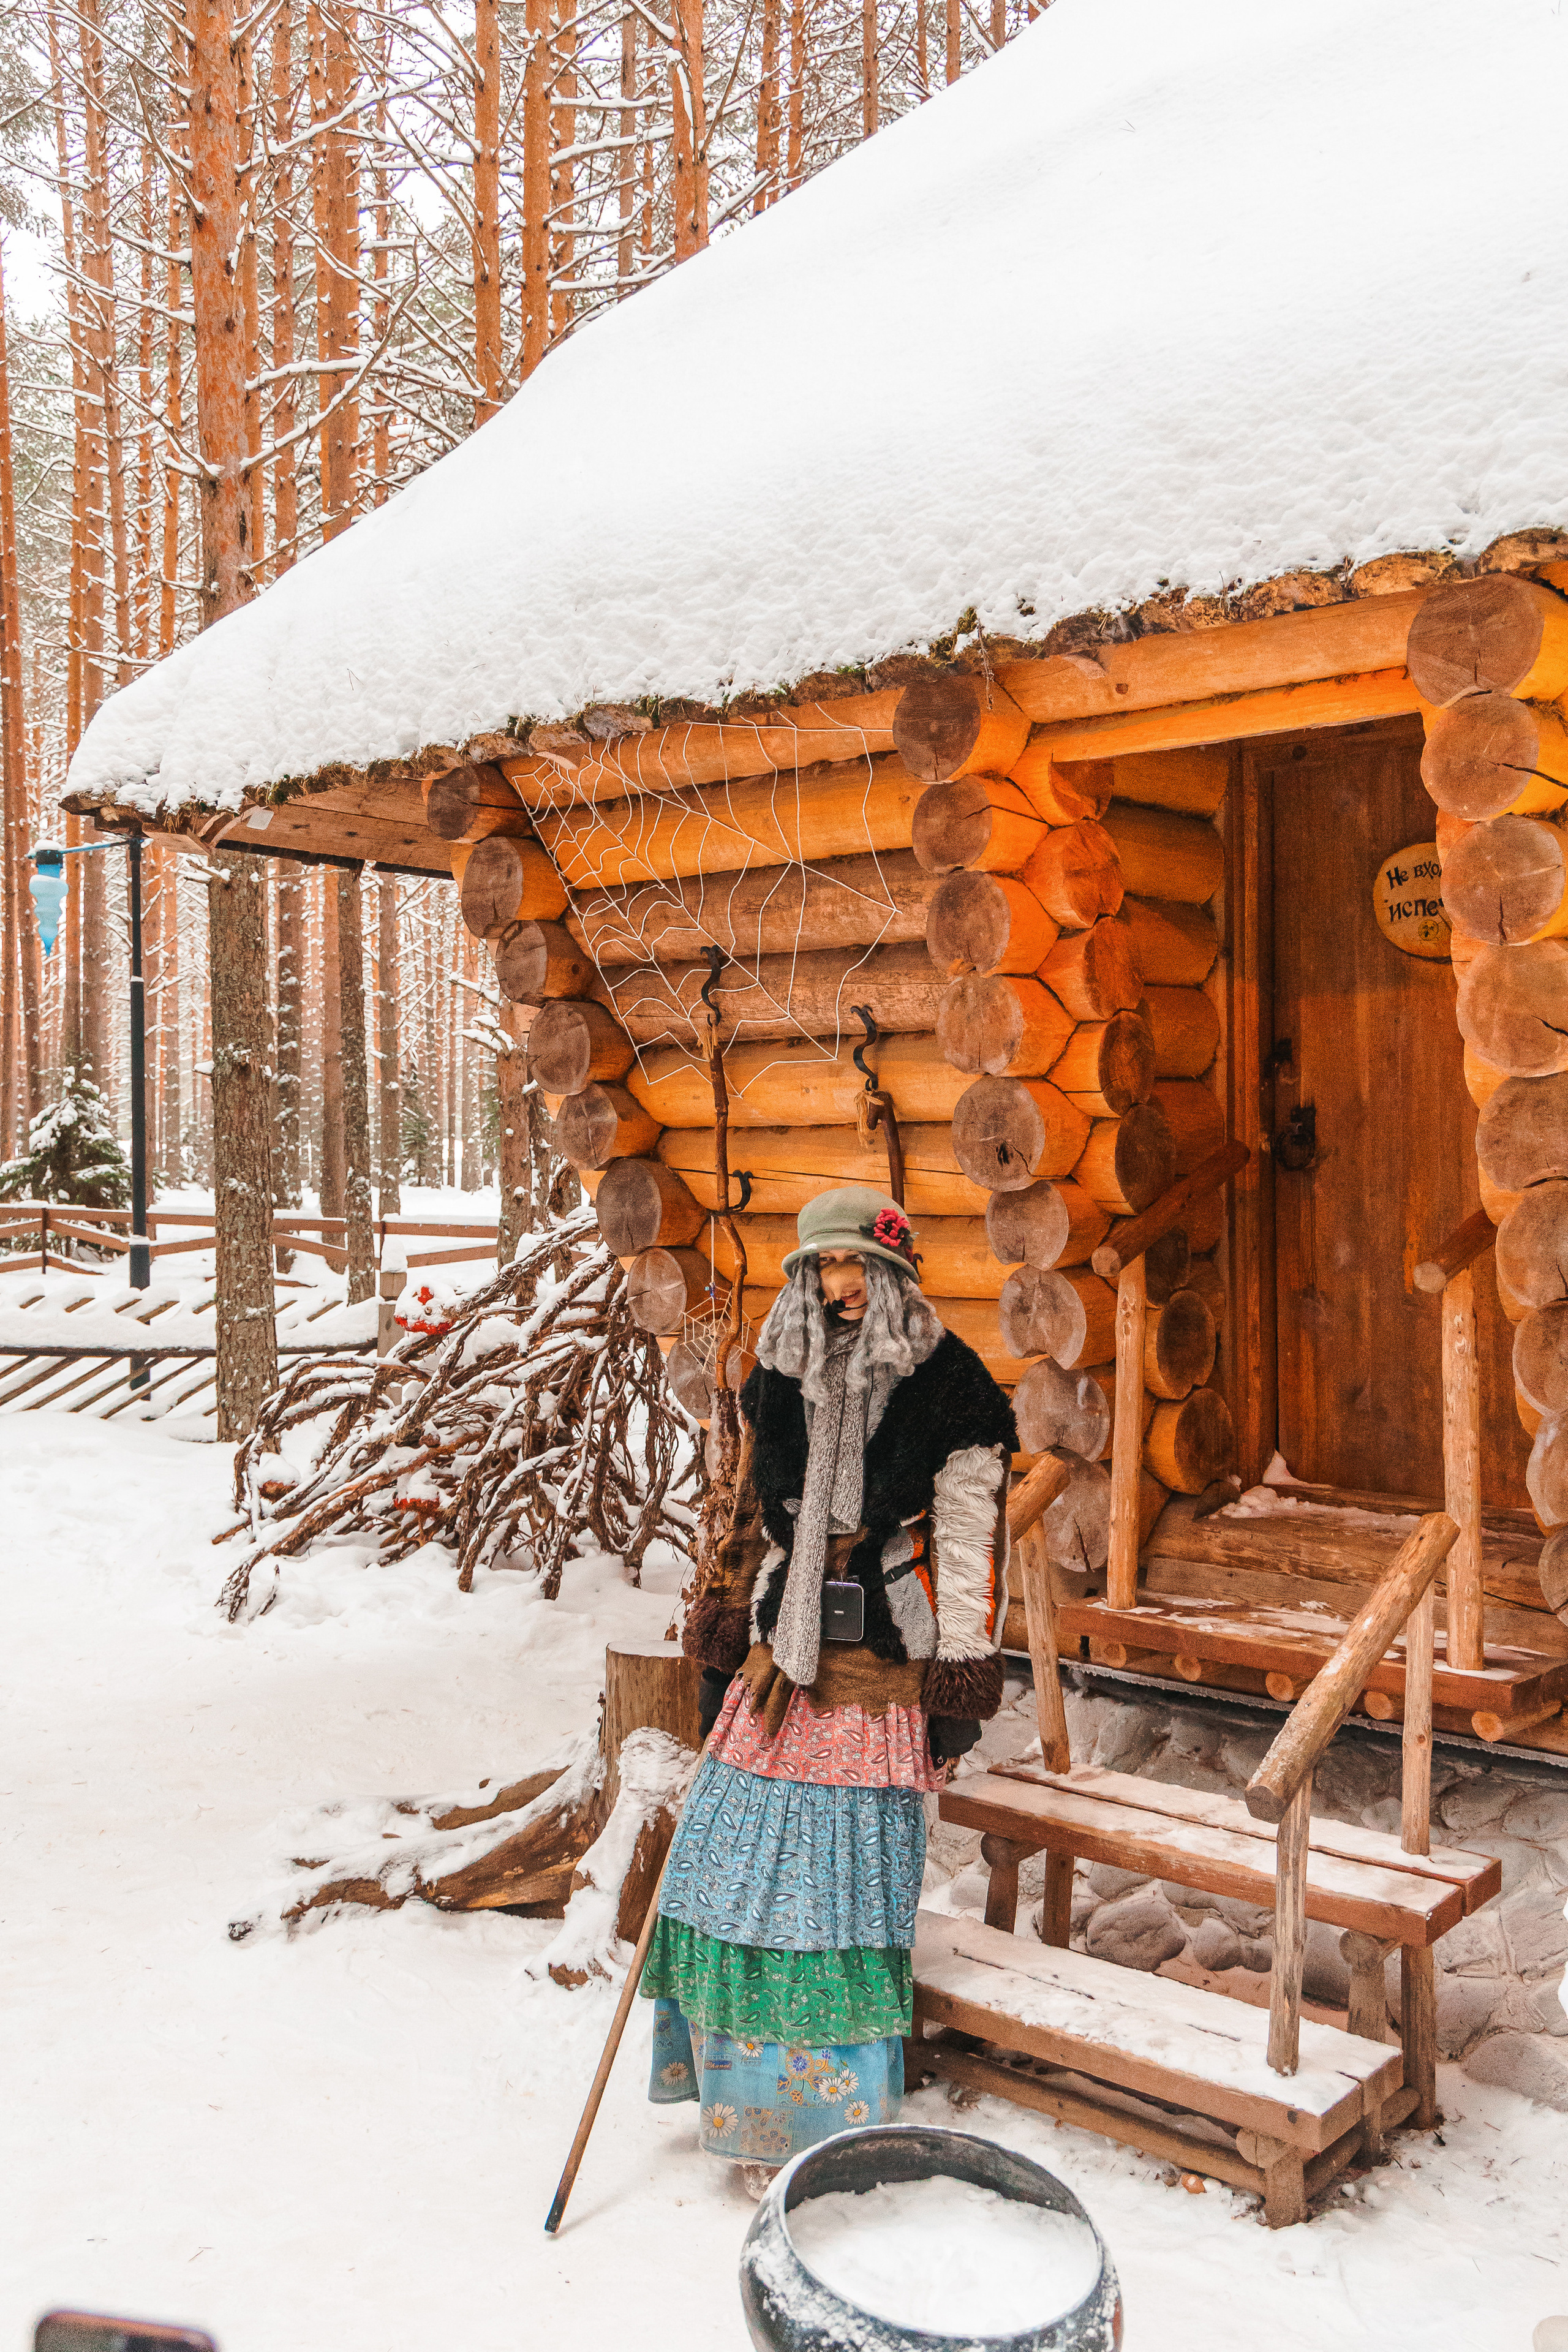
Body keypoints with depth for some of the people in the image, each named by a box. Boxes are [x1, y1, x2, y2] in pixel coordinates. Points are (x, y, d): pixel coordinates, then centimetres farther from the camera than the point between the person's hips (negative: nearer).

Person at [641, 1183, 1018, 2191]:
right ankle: (755, 2098, 27)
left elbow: (972, 1541, -6)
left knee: (849, 1887, 3)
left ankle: (833, 2120, 20)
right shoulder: (779, 1377, 7)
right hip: (780, 1658, 5)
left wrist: (960, 1693, -7)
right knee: (741, 1872, 8)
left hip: (880, 1677, -4)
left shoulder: (950, 1387, -8)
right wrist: (720, 1650, 14)